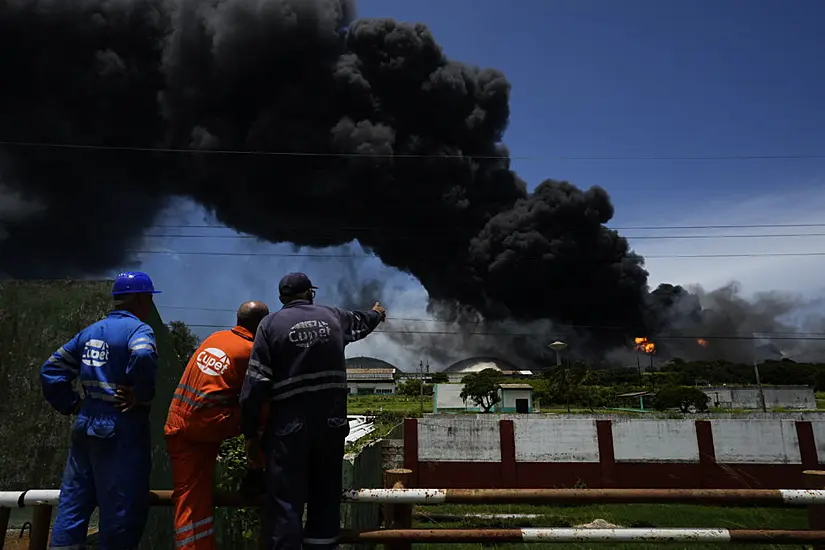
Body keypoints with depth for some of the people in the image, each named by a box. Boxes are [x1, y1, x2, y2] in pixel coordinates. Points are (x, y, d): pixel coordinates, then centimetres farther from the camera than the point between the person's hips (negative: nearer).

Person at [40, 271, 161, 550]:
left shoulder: (90, 331, 13)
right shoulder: (137, 329, -11)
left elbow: (51, 370, 14)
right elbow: (143, 357, -34)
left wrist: (71, 404, 13)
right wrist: (142, 395, -20)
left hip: (86, 425, 8)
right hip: (122, 430, -8)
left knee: (73, 506, 16)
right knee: (122, 509, 3)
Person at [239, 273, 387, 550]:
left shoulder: (271, 323, 0)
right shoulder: (333, 316, 10)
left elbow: (255, 383, -6)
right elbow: (360, 322, 33)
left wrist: (251, 433, 0)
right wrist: (376, 314, 56)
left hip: (290, 425, -3)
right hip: (331, 422, 3)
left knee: (285, 503, 2)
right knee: (325, 498, 16)